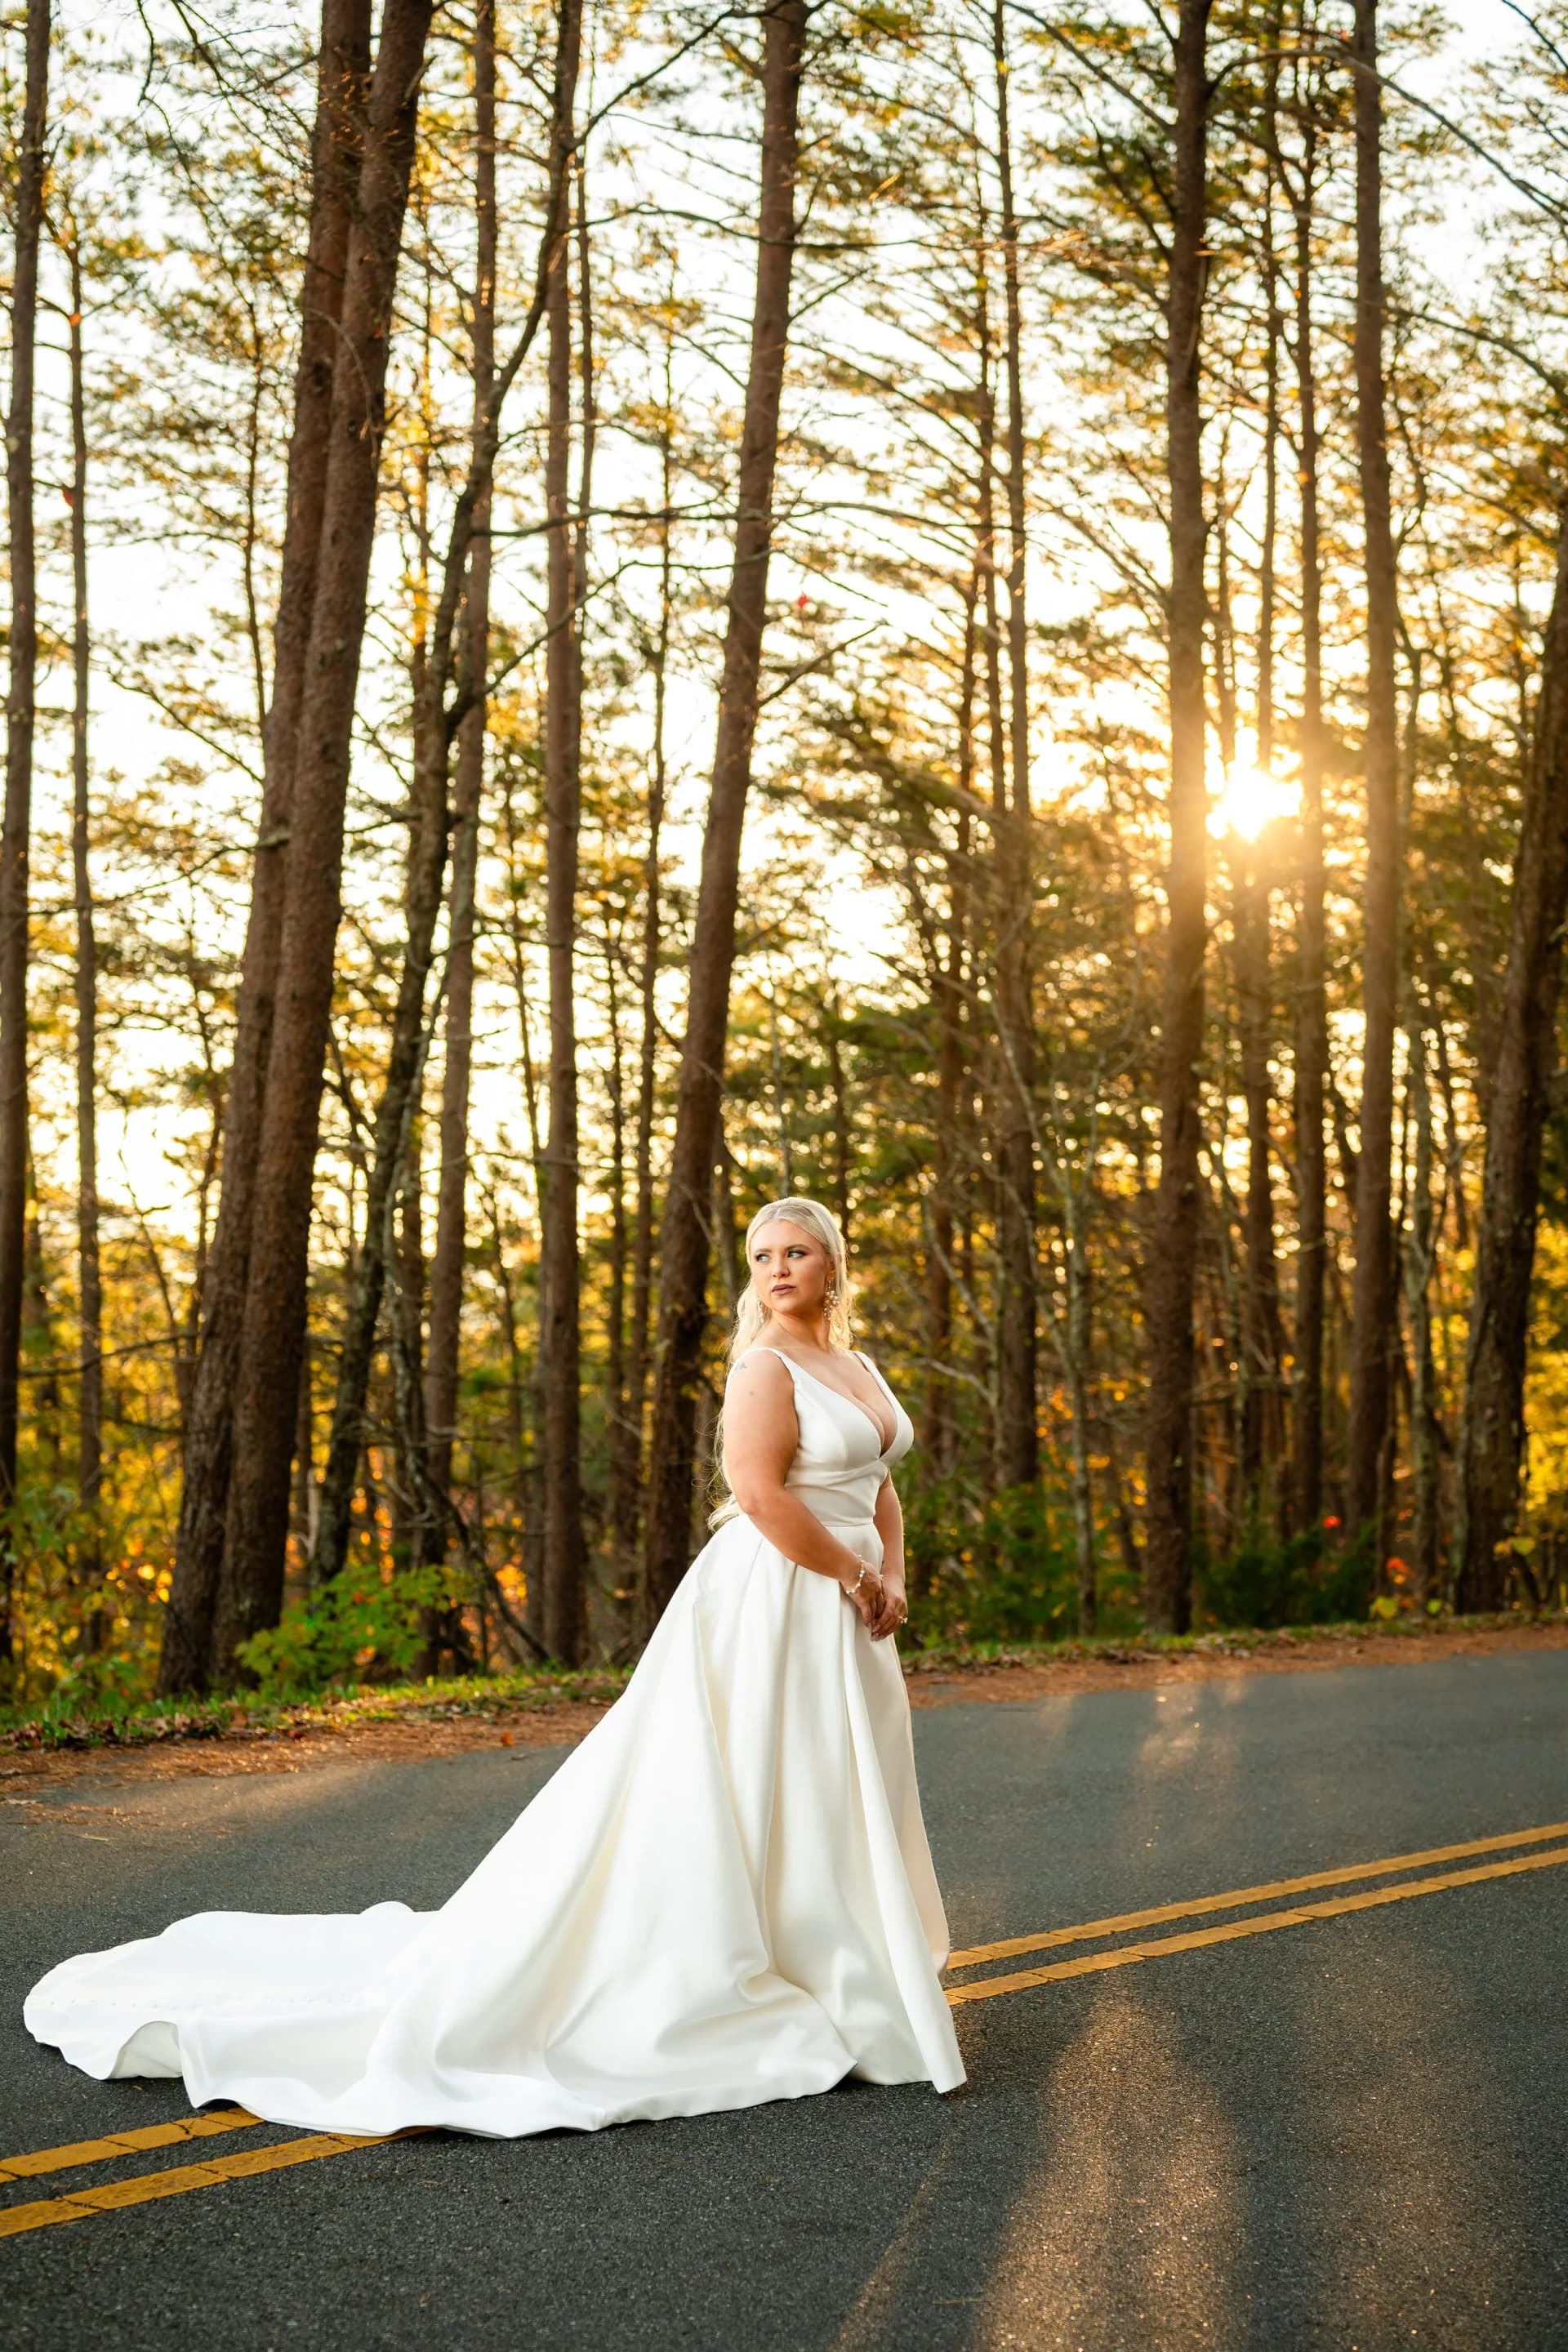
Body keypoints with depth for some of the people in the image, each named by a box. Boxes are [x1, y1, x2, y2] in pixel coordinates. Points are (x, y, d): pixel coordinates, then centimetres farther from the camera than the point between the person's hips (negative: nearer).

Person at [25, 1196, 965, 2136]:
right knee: (731, 1805, -6)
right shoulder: (766, 1367, -13)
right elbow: (761, 1493, -24)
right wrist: (856, 1578, -15)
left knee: (825, 1818, 13)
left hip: (842, 1618, 9)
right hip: (771, 1607, -9)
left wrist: (893, 1580, 1)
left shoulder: (859, 1367, 14)